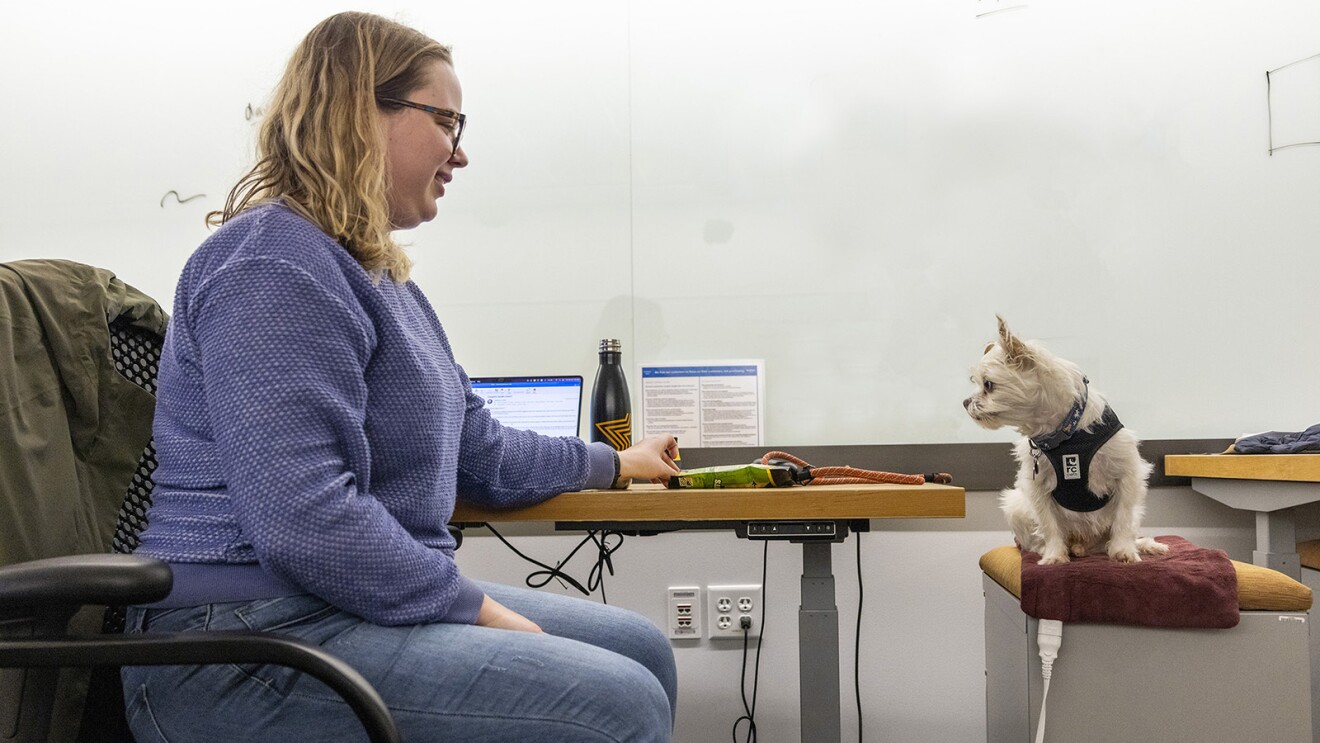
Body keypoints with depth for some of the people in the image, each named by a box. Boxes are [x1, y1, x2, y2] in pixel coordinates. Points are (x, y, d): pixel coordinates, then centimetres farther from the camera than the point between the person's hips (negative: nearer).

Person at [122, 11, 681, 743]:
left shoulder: (376, 275, 17)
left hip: (362, 603, 10)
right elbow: (303, 520, -27)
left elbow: (480, 450, 22)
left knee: (642, 649, 9)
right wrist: (478, 612, -19)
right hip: (253, 638, -10)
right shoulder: (275, 266, -16)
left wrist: (613, 463, 31)